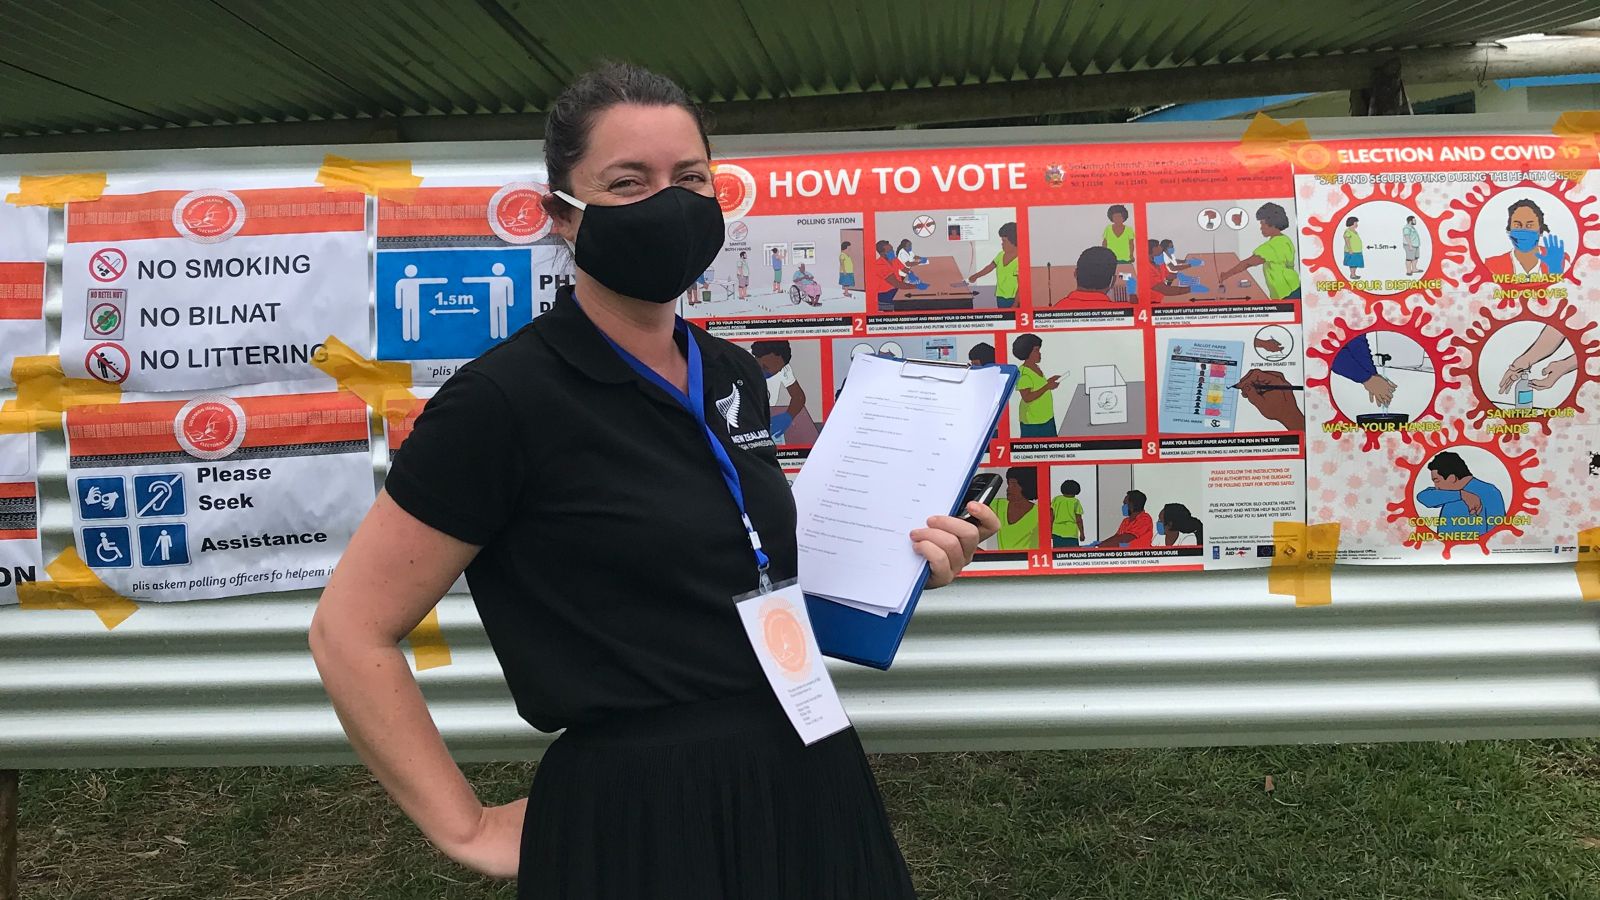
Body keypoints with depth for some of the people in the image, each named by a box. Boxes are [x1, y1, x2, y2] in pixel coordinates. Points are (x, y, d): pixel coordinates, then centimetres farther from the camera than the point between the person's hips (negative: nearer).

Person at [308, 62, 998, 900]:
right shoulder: (504, 397, -17)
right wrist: (466, 829, -10)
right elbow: (349, 635, -12)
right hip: (640, 816, -6)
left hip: (807, 785, 7)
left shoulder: (734, 375, 3)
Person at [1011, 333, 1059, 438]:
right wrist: (1047, 387, -27)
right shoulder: (1023, 373, -21)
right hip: (1032, 422, -9)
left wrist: (1049, 381, 5)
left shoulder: (1036, 368, 7)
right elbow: (1027, 398, -27)